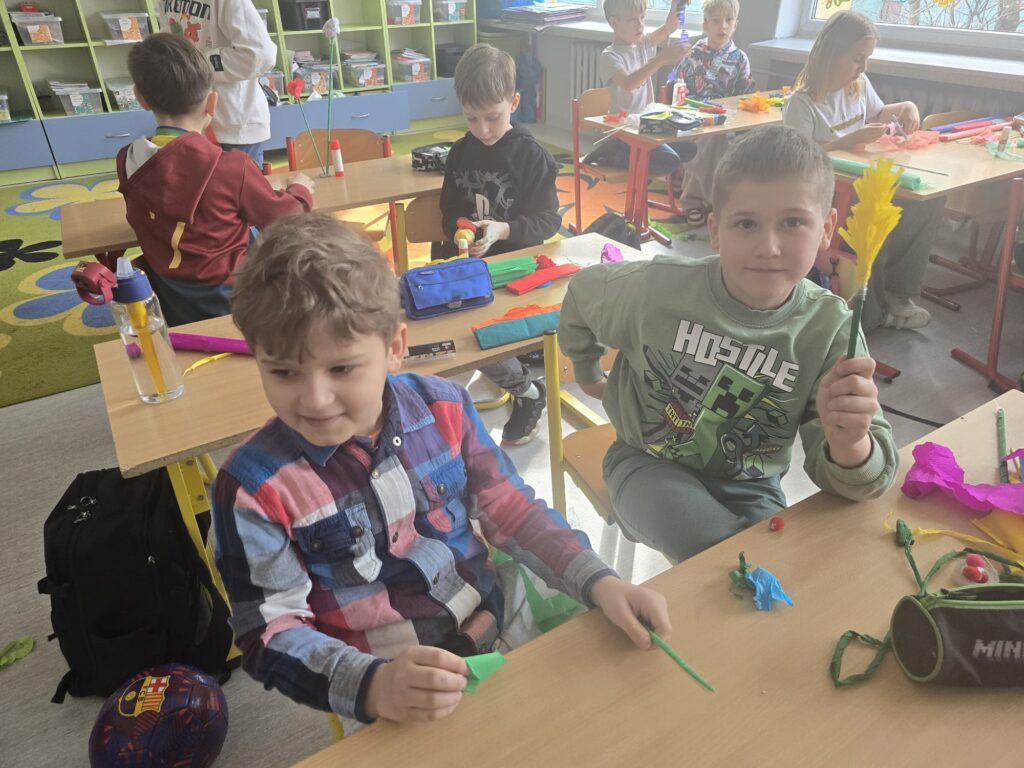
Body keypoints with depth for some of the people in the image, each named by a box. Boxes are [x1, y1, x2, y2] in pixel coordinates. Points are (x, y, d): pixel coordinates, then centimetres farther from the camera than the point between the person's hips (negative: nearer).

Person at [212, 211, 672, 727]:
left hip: (508, 633, 1)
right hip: (397, 704, 0)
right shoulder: (253, 486, -16)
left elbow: (512, 510, 1)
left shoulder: (444, 409, -8)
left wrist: (597, 582, -10)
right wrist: (370, 686, -29)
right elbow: (270, 632, -12)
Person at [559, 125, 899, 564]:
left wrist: (849, 444, -43)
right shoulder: (659, 289, -21)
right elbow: (582, 295, 3)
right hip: (650, 461, -2)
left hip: (748, 484, 2)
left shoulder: (829, 330, -17)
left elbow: (849, 480, -19)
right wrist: (588, 375, 15)